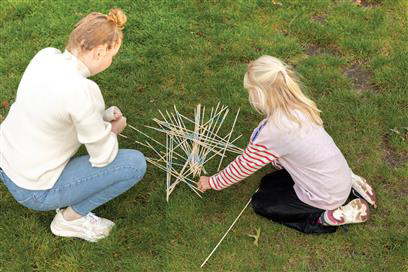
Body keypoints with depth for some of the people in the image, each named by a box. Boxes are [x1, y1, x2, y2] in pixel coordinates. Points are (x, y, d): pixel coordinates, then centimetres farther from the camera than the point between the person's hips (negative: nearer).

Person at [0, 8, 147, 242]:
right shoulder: (83, 91, -31)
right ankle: (70, 218, 8)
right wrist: (114, 129, 2)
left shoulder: (46, 56, -9)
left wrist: (103, 117, 2)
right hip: (33, 191, -8)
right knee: (136, 163, -5)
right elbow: (103, 157, -18)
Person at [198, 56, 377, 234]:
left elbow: (243, 167, -12)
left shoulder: (272, 132, -27)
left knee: (260, 202, 9)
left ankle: (327, 217, 1)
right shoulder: (300, 107, -6)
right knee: (268, 182, 23)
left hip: (326, 197, -7)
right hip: (341, 177, 7)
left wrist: (211, 182, 2)